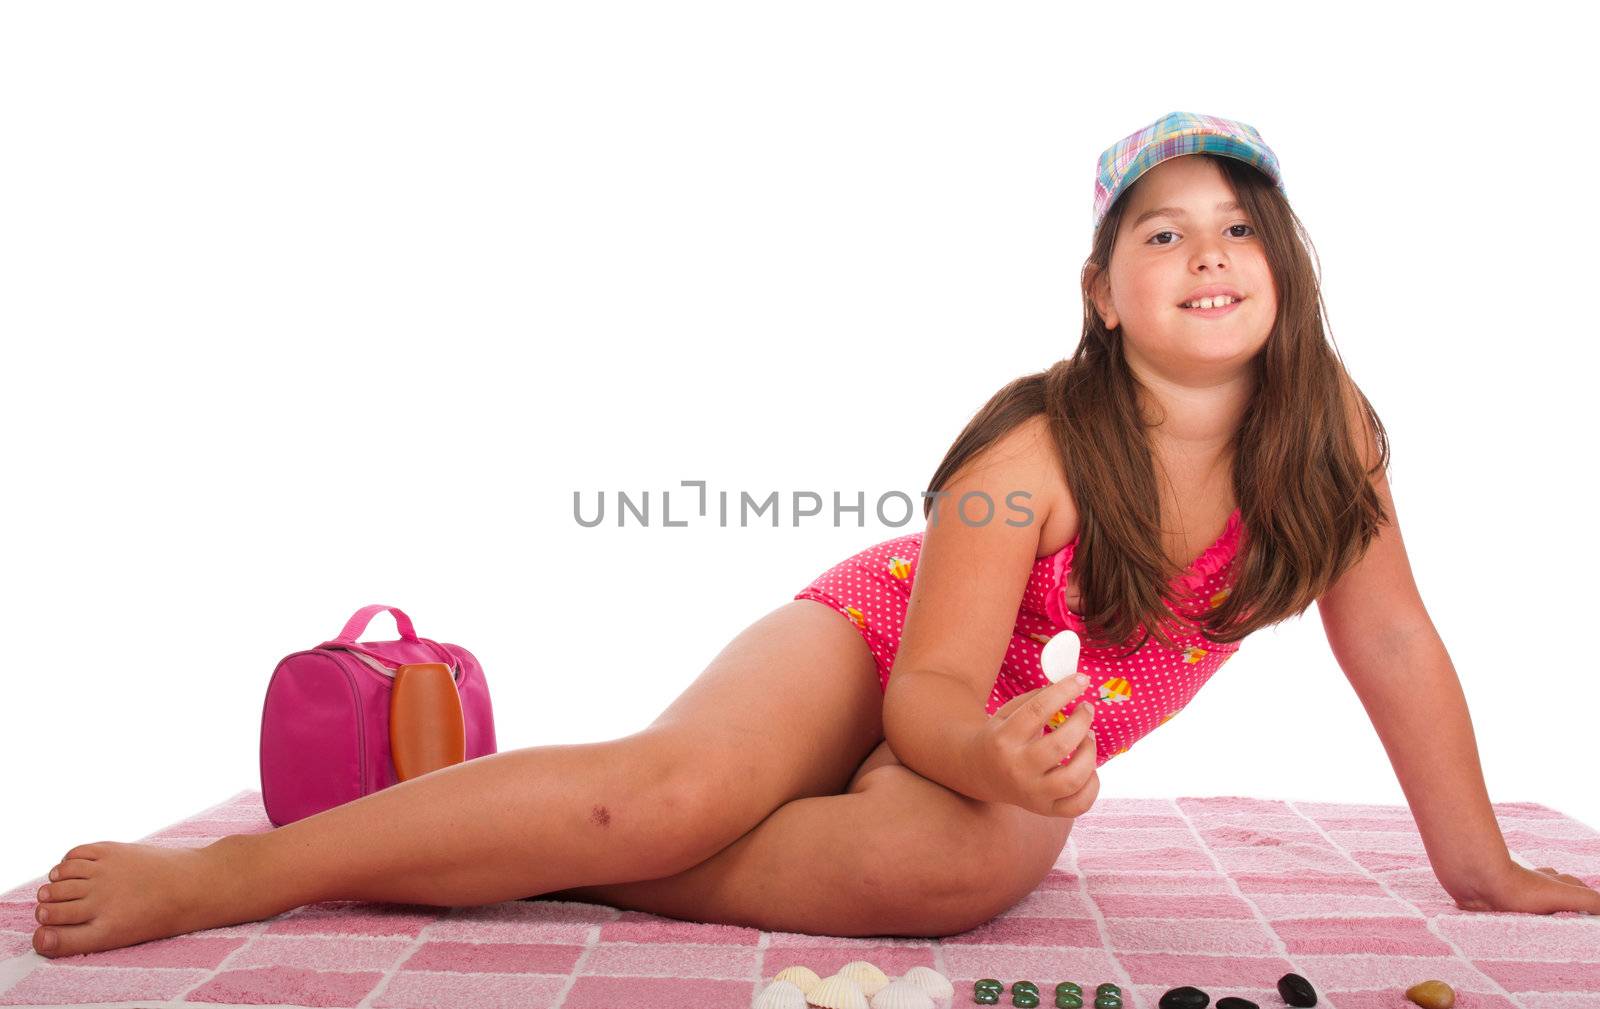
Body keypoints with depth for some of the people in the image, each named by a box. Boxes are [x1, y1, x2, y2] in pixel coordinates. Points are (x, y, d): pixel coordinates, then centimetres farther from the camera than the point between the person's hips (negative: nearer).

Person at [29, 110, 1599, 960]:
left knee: (963, 867, -35)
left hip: (1014, 753, 3)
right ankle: (232, 871, -22)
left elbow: (1391, 641, -2)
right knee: (671, 787, -34)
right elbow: (933, 691, -22)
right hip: (872, 641, -3)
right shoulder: (1038, 451, -24)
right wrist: (1000, 752, -46)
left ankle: (542, 864, -20)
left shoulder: (1327, 432, -12)